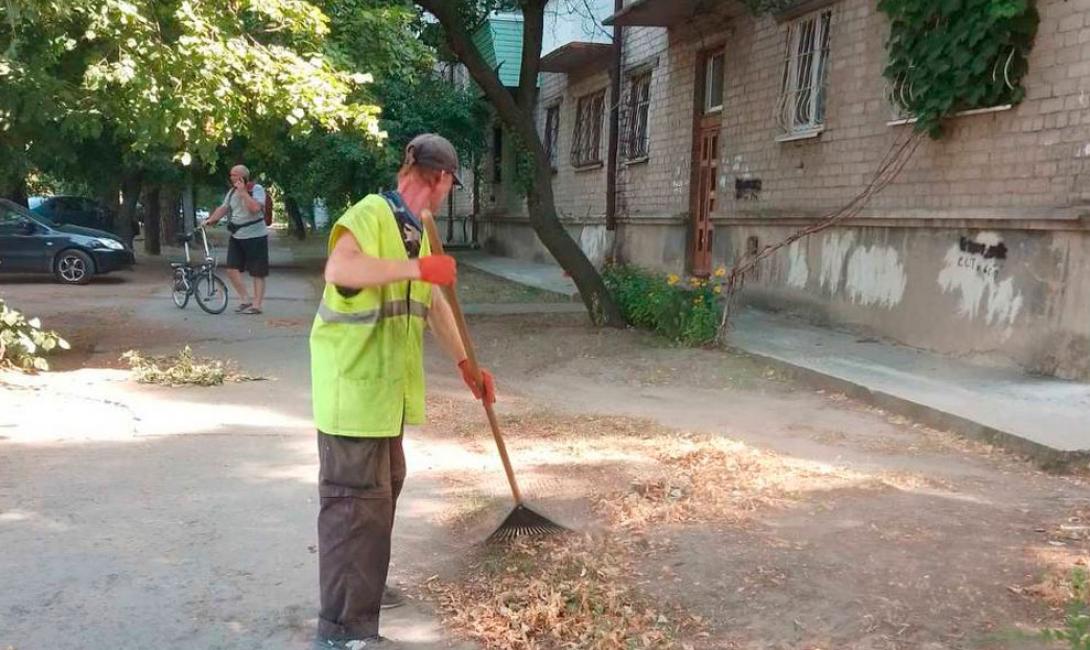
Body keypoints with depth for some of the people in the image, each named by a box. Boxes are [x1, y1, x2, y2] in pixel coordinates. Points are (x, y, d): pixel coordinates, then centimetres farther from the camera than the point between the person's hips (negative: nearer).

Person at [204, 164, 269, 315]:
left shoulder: (257, 189, -10)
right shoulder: (232, 191, 10)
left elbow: (255, 208, -26)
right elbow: (223, 208, 11)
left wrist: (243, 192, -22)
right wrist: (210, 220, -2)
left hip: (255, 237, -6)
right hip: (237, 237, 7)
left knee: (257, 273, 0)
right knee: (232, 270, -1)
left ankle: (257, 305, 5)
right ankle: (246, 300, 10)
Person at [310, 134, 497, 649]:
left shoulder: (416, 231, 14)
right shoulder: (370, 214, -16)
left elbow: (435, 304, 20)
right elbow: (339, 269, -36)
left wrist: (465, 365, 18)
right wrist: (417, 268, -34)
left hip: (385, 385, 10)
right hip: (351, 382, -10)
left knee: (384, 486, 22)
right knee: (356, 497, -7)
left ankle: (363, 585, 41)